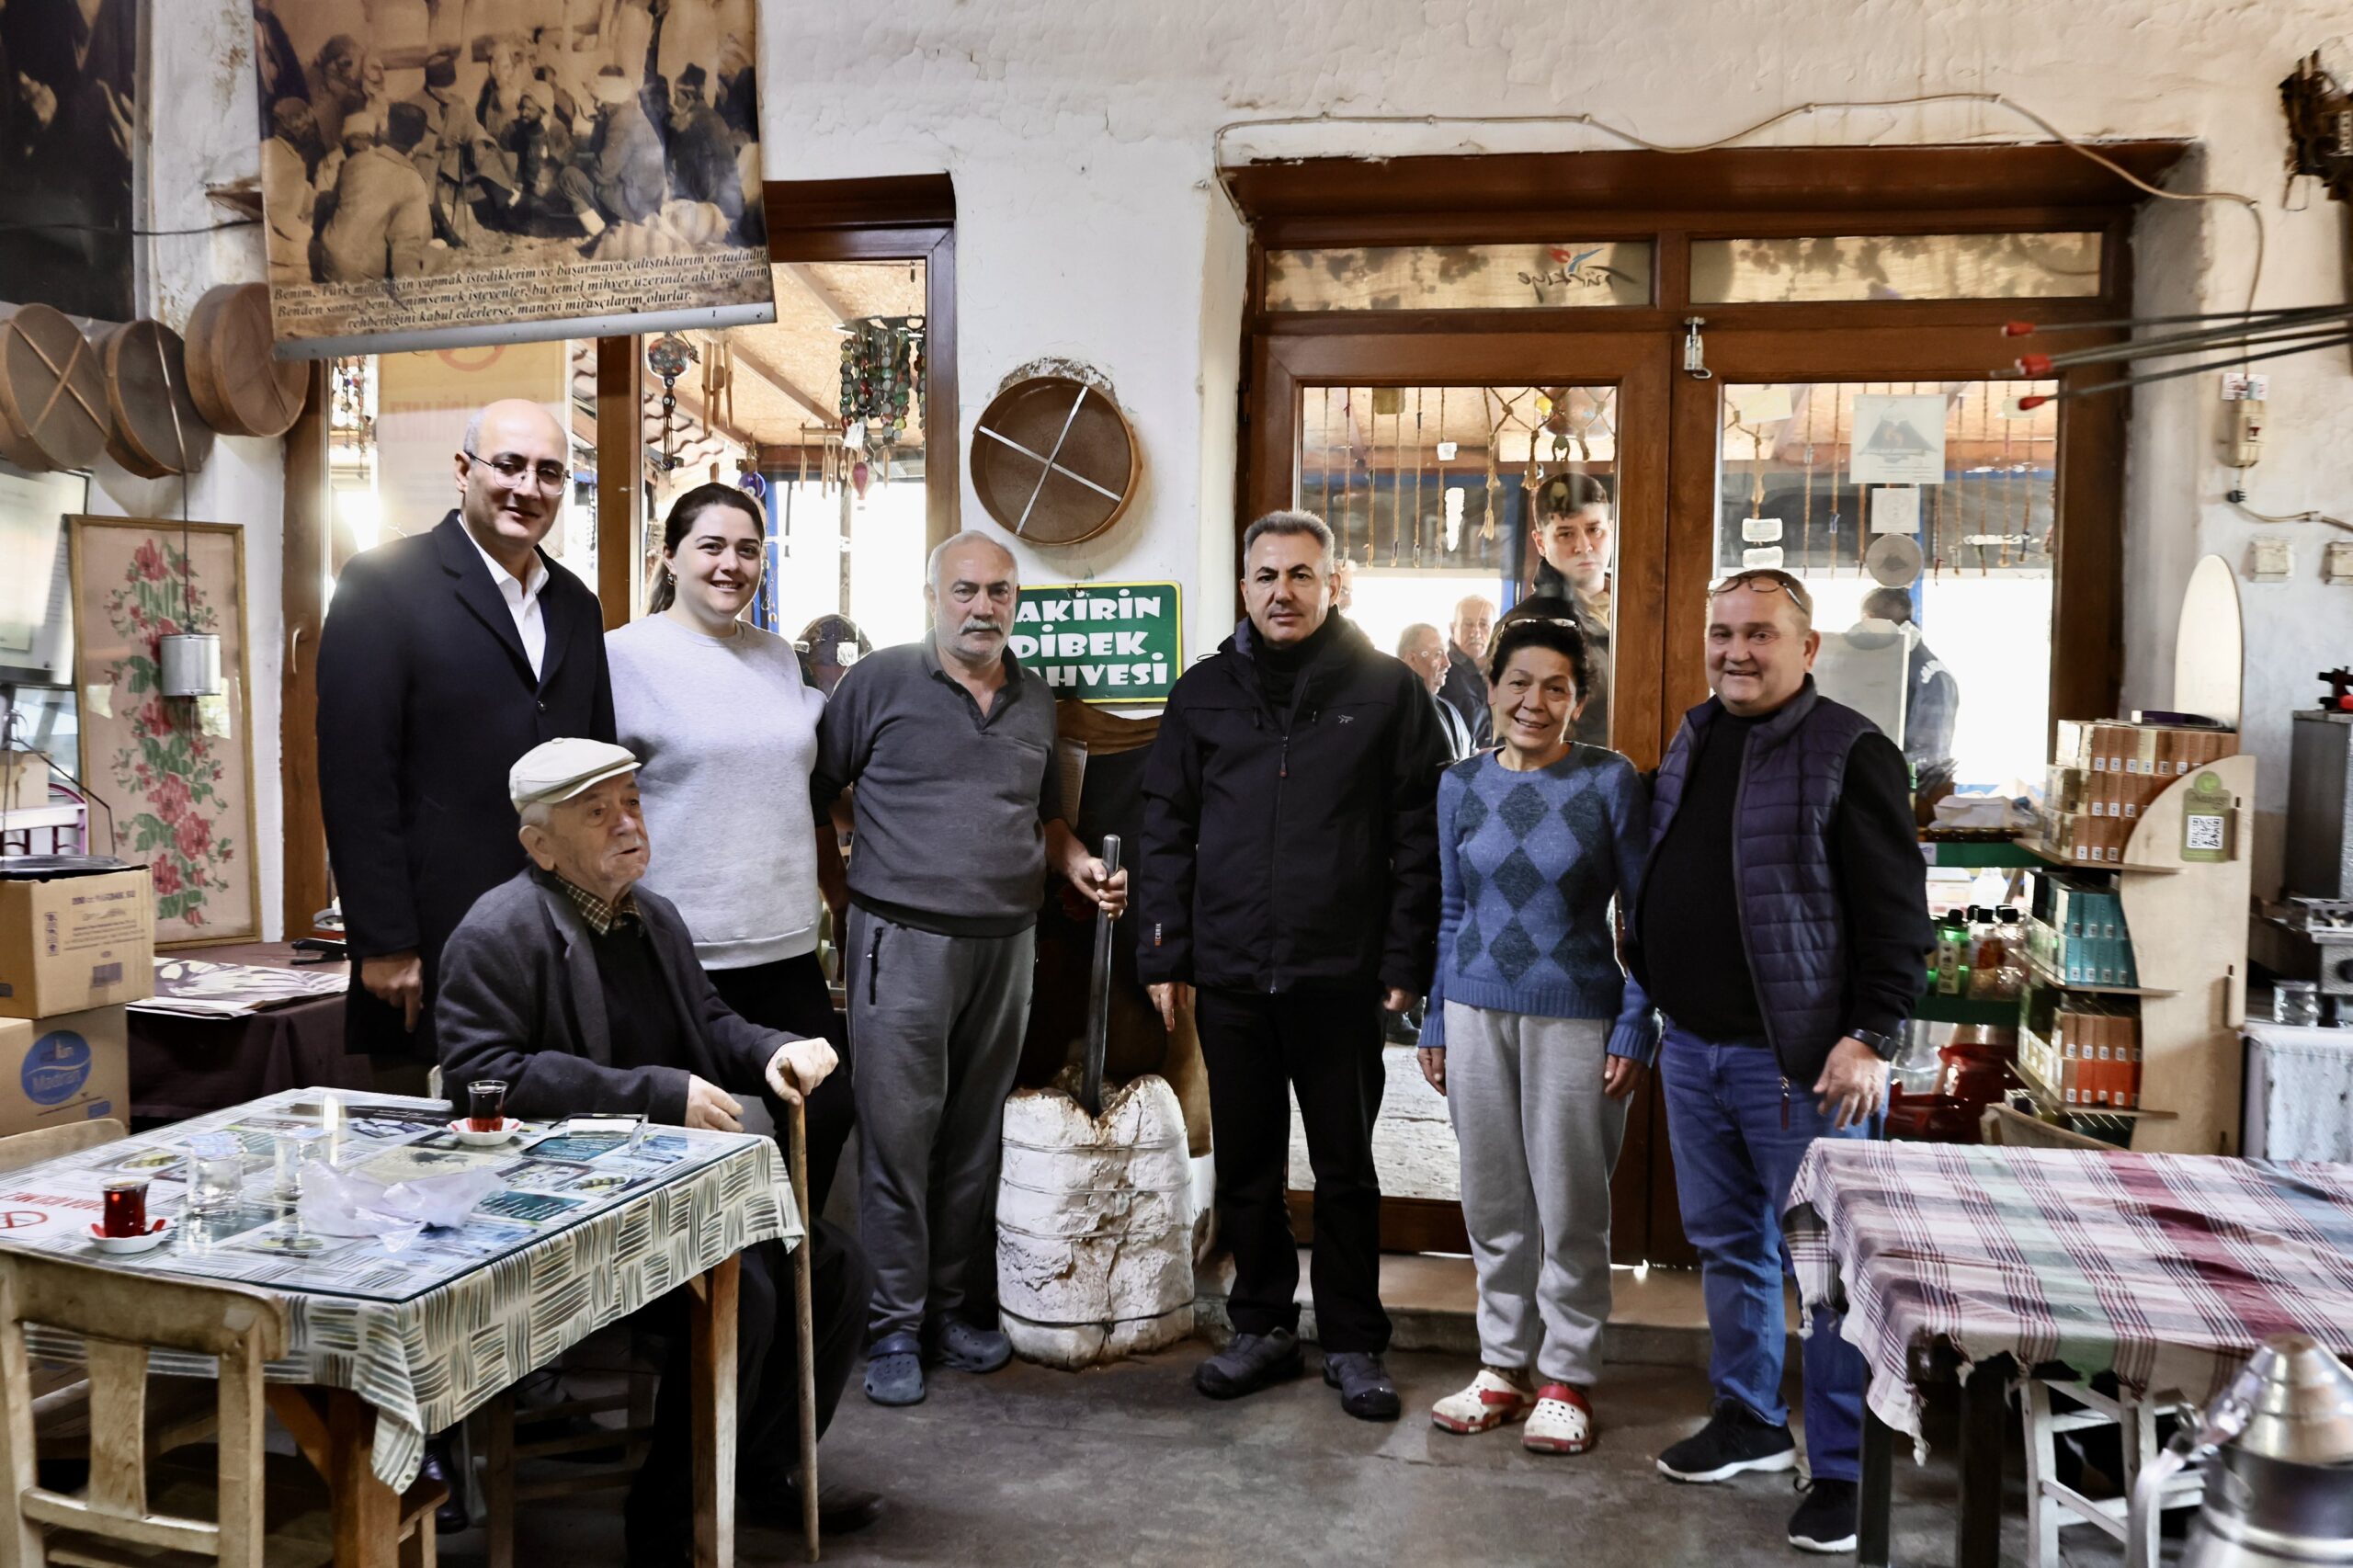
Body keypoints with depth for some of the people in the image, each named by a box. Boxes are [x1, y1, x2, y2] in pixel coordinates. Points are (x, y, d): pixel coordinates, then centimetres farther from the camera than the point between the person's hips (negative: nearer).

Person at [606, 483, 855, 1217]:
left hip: (785, 944, 6)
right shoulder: (627, 654, -5)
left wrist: (843, 906, 20)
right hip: (681, 953, -6)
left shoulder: (778, 657, 13)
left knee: (829, 1108, 6)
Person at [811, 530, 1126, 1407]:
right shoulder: (880, 683, -2)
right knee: (898, 1134, -2)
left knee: (974, 1137, 12)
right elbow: (816, 792, 0)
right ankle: (894, 1327, 9)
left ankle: (950, 1308, 24)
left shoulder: (1035, 701, 14)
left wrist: (1076, 864, 7)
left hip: (1005, 947, 5)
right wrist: (841, 890, -6)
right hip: (903, 942, -5)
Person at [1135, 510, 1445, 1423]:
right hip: (1229, 975, 3)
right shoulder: (1204, 692, 8)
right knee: (1245, 1164, 12)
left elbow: (1420, 836, -1)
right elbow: (1166, 833, 10)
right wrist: (1164, 955, 3)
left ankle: (1353, 1343, 23)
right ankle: (1263, 1326, 28)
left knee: (1345, 1166, 8)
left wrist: (1407, 962, -6)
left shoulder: (1387, 690, 0)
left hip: (1341, 976, -2)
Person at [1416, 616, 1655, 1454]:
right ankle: (1503, 1365, 26)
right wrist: (1435, 1024, 10)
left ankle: (1565, 1378, 20)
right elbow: (1451, 912, 11)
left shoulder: (1610, 781, -5)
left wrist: (1635, 1027, -8)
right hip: (1477, 1014, 3)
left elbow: (1642, 913, -3)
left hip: (1576, 1018, -3)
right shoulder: (1461, 786, 4)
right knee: (1493, 1203, 12)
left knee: (1570, 1208, 5)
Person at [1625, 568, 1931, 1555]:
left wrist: (1869, 1039, -18)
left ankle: (1845, 1470, 12)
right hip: (1692, 1047, 7)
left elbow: (1896, 912, -13)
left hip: (1800, 1059, -7)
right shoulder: (1692, 741, 12)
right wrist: (1655, 1003, 17)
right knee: (1726, 1242, 17)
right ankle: (1750, 1418, 33)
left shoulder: (1849, 753, -10)